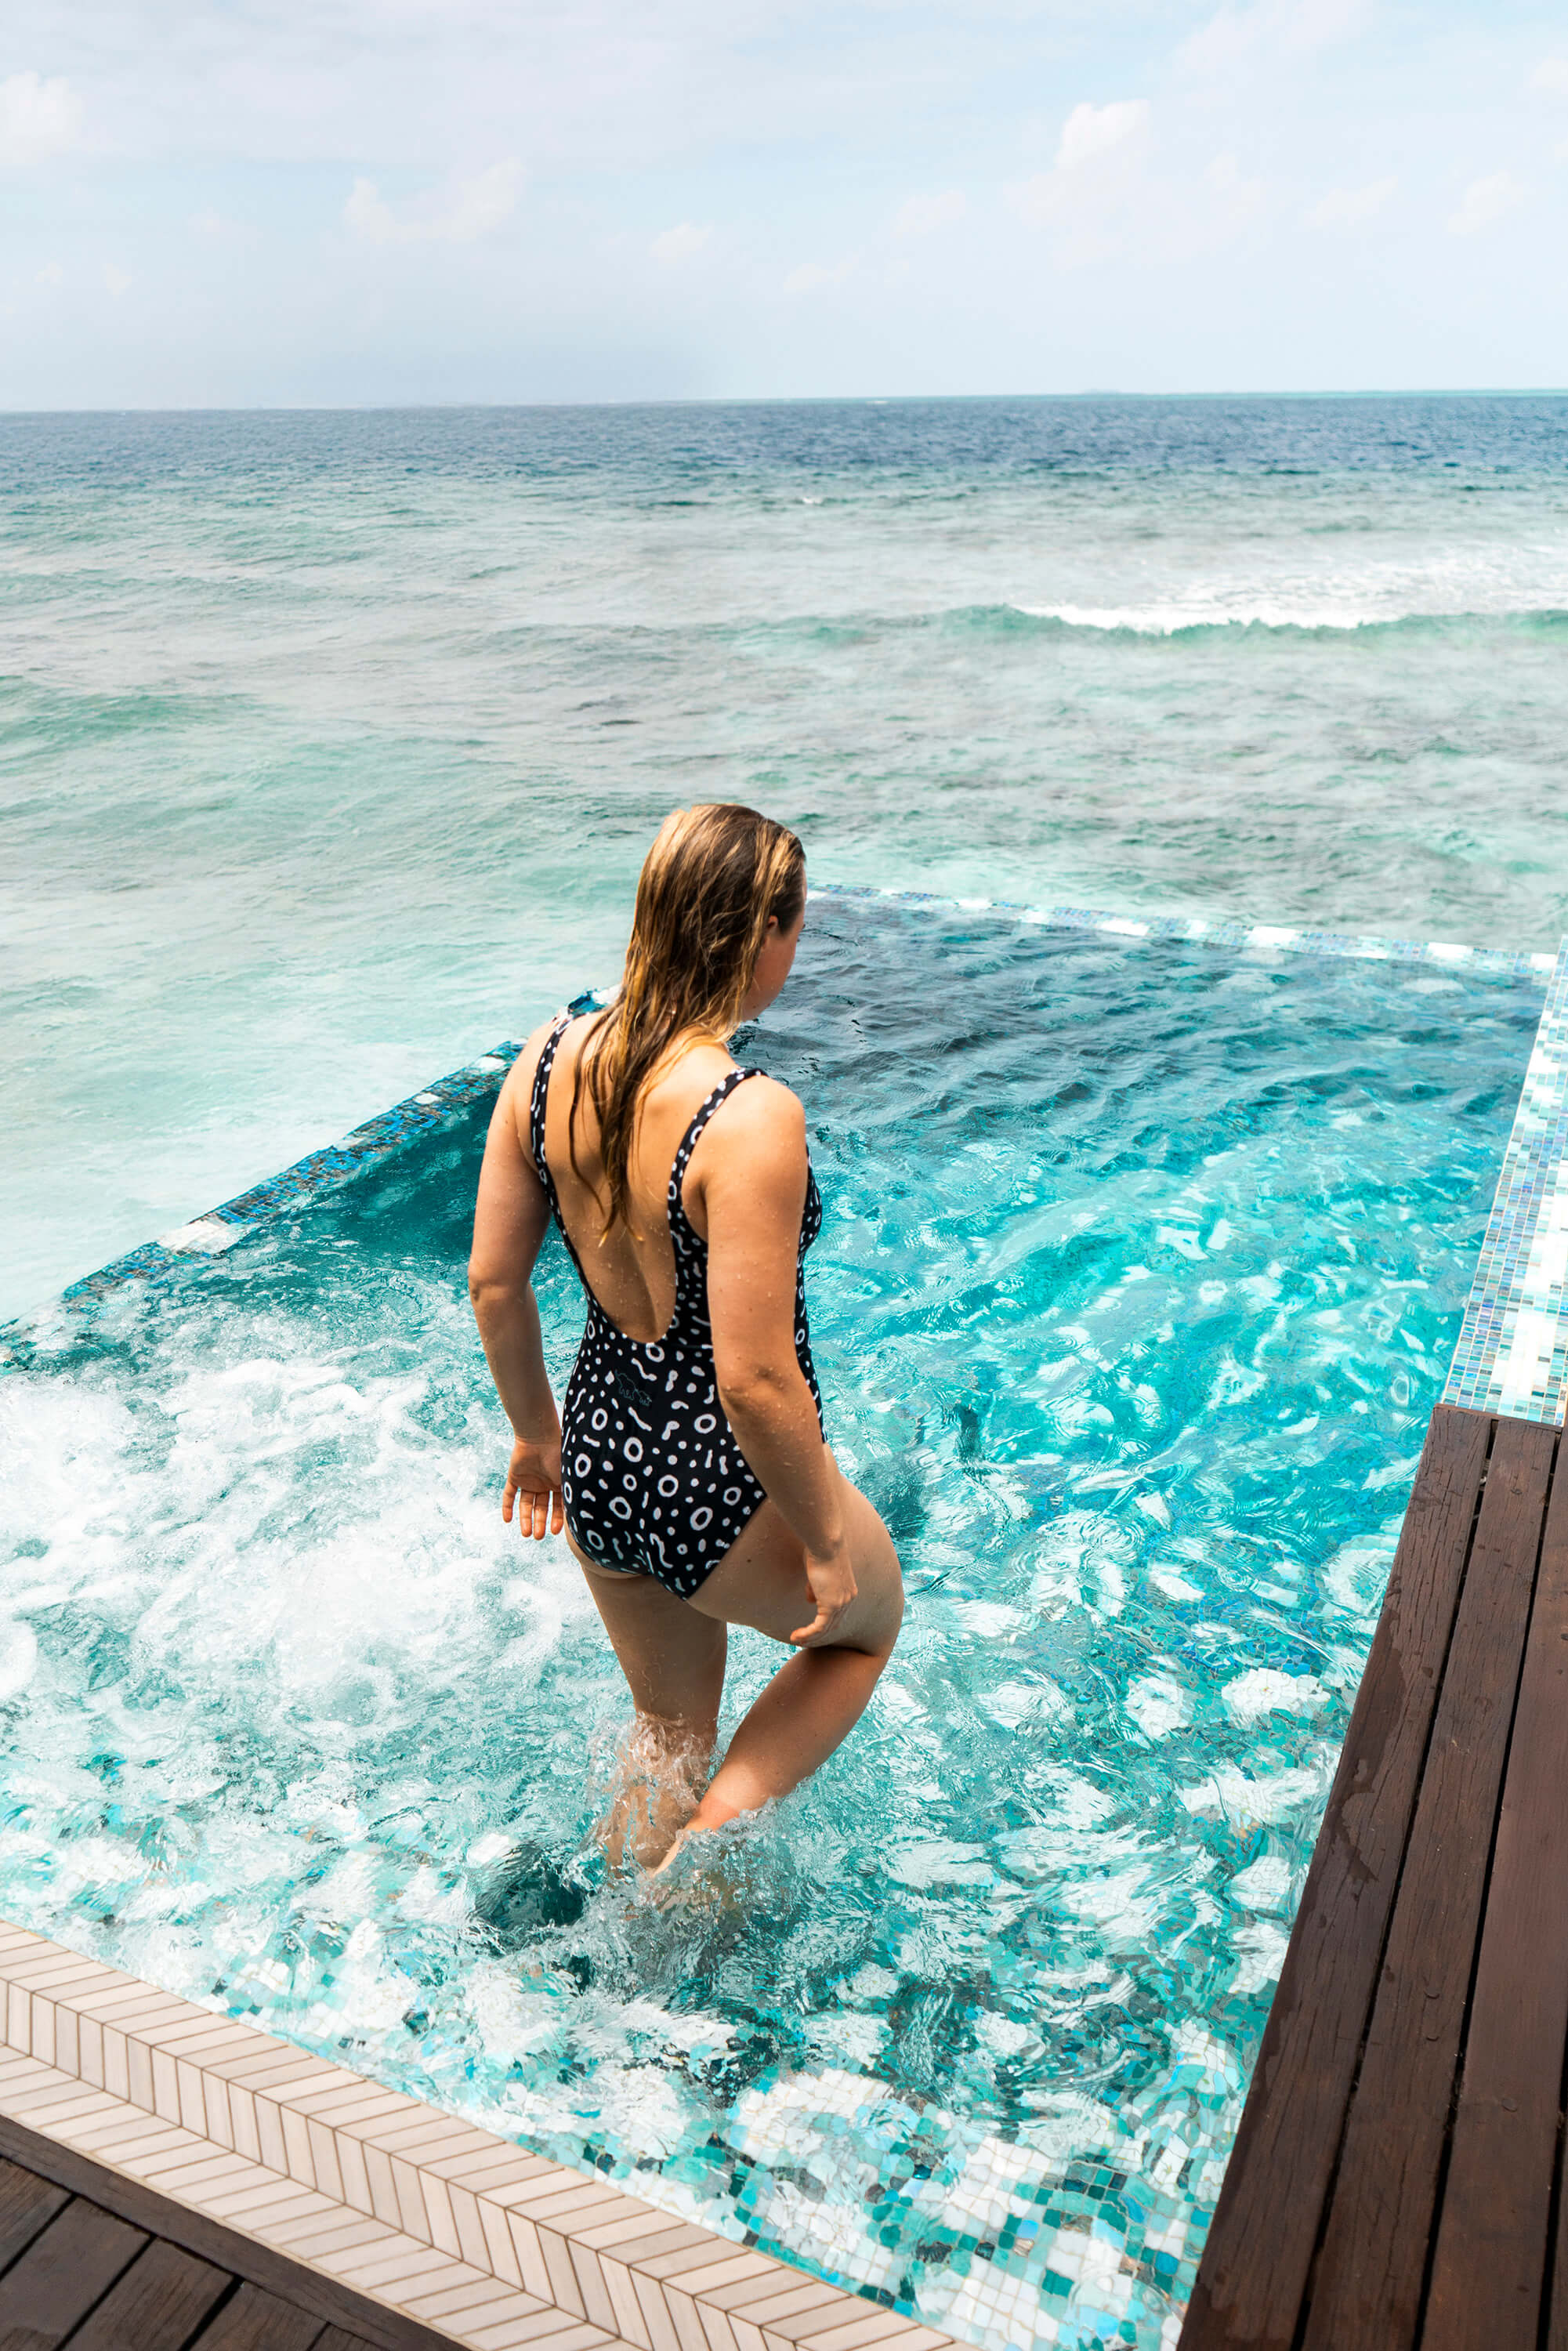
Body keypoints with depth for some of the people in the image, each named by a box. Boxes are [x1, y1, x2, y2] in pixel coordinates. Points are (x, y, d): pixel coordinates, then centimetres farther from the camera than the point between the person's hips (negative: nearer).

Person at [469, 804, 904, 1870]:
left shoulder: (549, 1059, -7)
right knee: (868, 1618, 29)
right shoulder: (751, 1119, -29)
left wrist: (536, 1430, 17)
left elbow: (492, 1283, 2)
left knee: (671, 1726, 31)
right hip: (721, 1494, -6)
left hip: (599, 1468, 6)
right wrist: (826, 1540, -10)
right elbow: (754, 1379, -26)